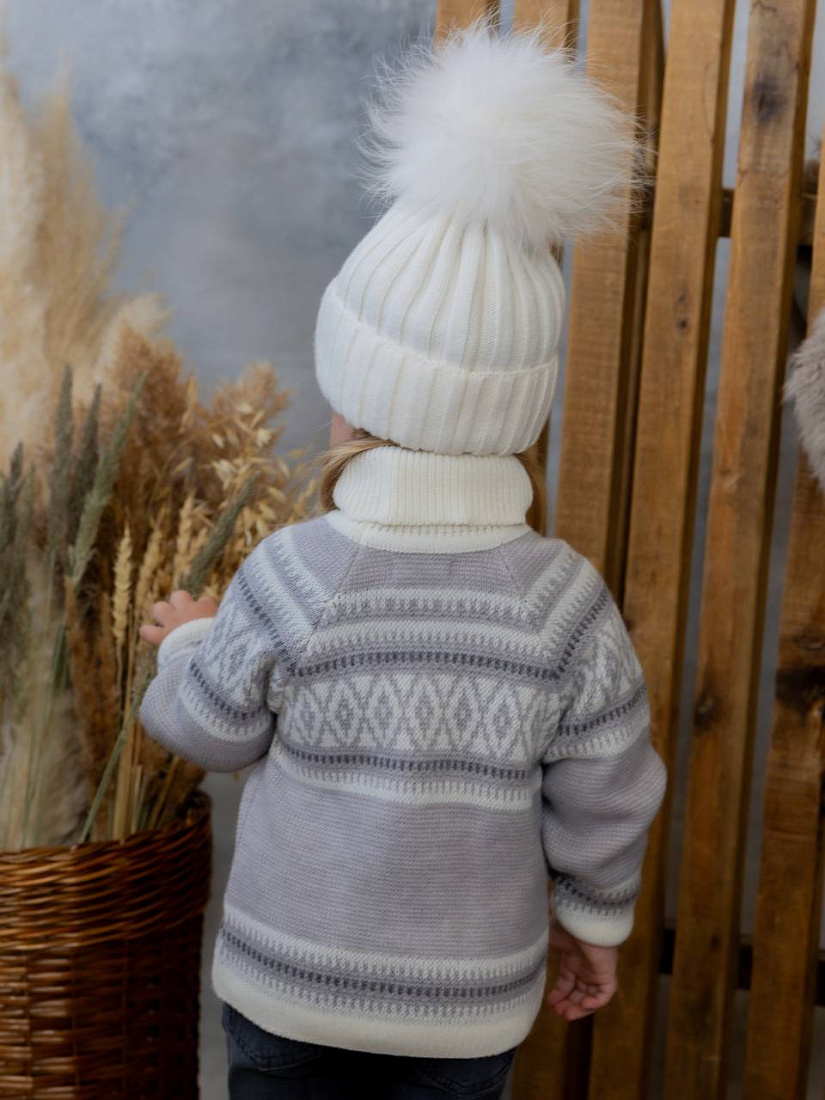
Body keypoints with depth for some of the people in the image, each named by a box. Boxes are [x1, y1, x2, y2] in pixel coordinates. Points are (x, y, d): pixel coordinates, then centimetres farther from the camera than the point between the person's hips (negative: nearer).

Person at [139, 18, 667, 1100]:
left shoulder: (291, 578, -26)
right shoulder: (565, 601, -21)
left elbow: (212, 727, -8)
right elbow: (602, 803, -10)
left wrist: (191, 641, 13)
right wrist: (596, 922, 9)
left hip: (293, 972, -1)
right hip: (469, 992, 1)